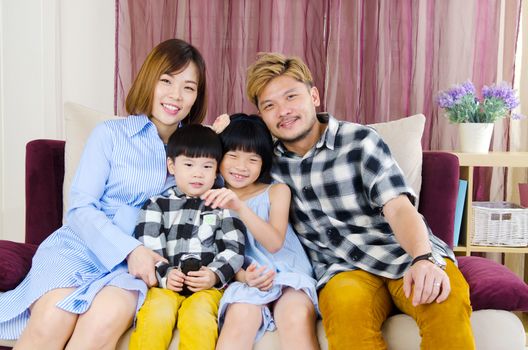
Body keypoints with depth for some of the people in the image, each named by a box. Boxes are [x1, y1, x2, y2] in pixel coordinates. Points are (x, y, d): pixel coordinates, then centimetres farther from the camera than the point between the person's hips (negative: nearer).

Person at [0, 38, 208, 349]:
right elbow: (81, 208, -3)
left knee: (107, 319, -34)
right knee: (52, 320, -32)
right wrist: (129, 249, -16)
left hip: (137, 263, 1)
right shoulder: (111, 134, 5)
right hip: (80, 244, -1)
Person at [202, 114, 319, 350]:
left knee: (297, 318, -33)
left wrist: (240, 207, -20)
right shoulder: (213, 202, 13)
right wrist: (243, 276, -16)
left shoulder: (277, 192, 12)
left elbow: (275, 243, -5)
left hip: (288, 276, 0)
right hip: (244, 281, 0)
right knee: (240, 318, -33)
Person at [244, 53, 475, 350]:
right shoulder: (270, 161, 10)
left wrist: (423, 259, -29)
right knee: (346, 306, -36)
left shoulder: (360, 141, 0)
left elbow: (399, 209, -10)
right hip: (344, 269, 1)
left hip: (405, 255, -1)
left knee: (445, 300, -34)